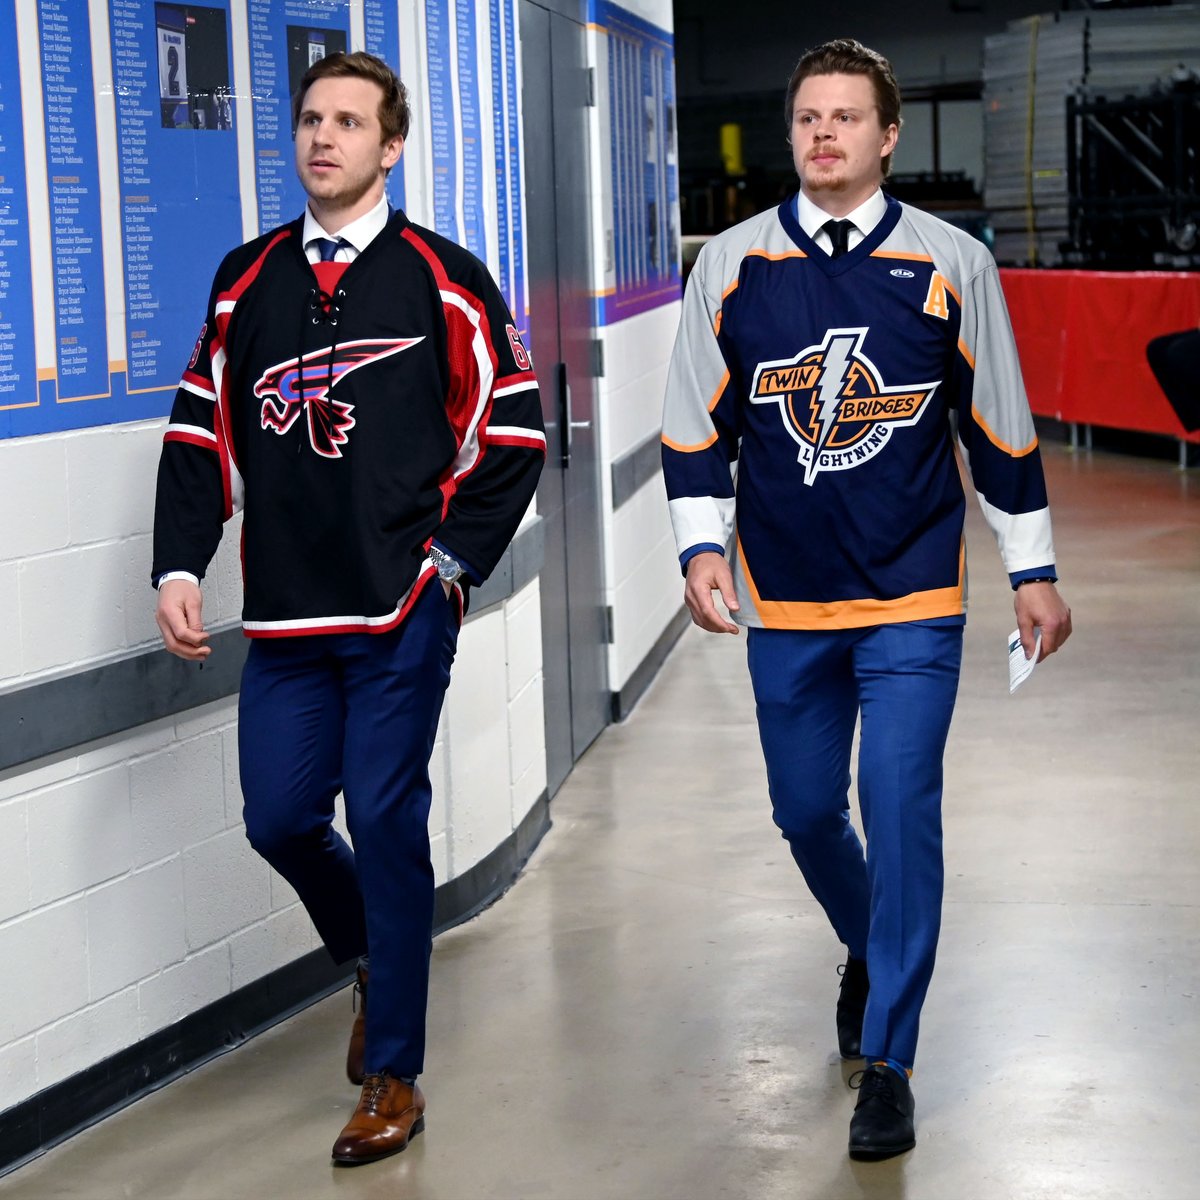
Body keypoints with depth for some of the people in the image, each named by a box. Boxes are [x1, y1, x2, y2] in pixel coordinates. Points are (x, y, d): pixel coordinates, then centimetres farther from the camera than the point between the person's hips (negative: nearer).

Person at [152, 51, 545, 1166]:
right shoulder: (246, 280, 10)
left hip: (402, 614, -4)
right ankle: (374, 960, 37)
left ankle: (393, 1077, 10)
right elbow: (201, 433, 12)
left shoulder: (442, 279, -1)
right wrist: (179, 567, 0)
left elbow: (513, 428, 1)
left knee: (386, 823, -2)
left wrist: (455, 557, -5)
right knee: (279, 819, 5)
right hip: (285, 616, 4)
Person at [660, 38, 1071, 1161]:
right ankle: (869, 951, 44)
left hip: (914, 605, -2)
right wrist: (702, 544, -4)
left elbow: (1001, 430, 5)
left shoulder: (952, 265, -2)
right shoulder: (731, 265, 2)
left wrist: (1033, 570, 7)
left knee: (900, 812, -9)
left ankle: (885, 1060, 2)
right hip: (785, 605, 2)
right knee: (805, 811, 12)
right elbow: (696, 425, 8)